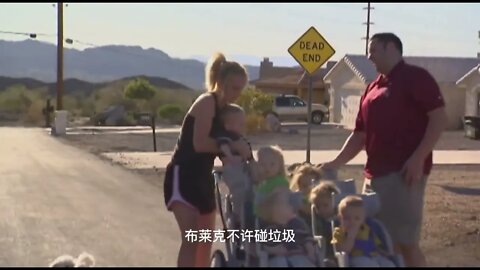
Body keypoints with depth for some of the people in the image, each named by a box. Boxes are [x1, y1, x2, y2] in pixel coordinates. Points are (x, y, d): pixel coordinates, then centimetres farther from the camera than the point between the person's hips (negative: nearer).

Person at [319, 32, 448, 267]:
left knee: (405, 243, -8)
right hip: (375, 174, 8)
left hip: (404, 172, -8)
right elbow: (360, 135, 21)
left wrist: (418, 158, -19)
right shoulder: (372, 89, 20)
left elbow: (439, 117, -12)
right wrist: (336, 163, 11)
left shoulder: (416, 77, -3)